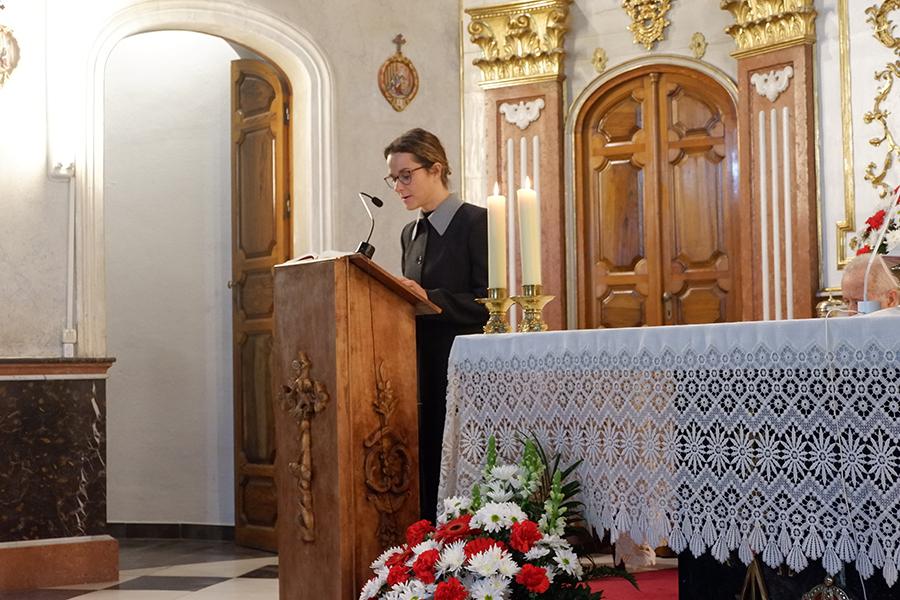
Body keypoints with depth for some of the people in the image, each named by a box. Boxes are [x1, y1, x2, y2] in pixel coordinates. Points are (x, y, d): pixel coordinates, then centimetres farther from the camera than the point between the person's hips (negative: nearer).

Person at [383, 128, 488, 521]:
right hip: (421, 370, 7)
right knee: (423, 474, 4)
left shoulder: (477, 222, -4)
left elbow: (490, 303, -12)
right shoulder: (411, 233, 19)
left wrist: (430, 299, -19)